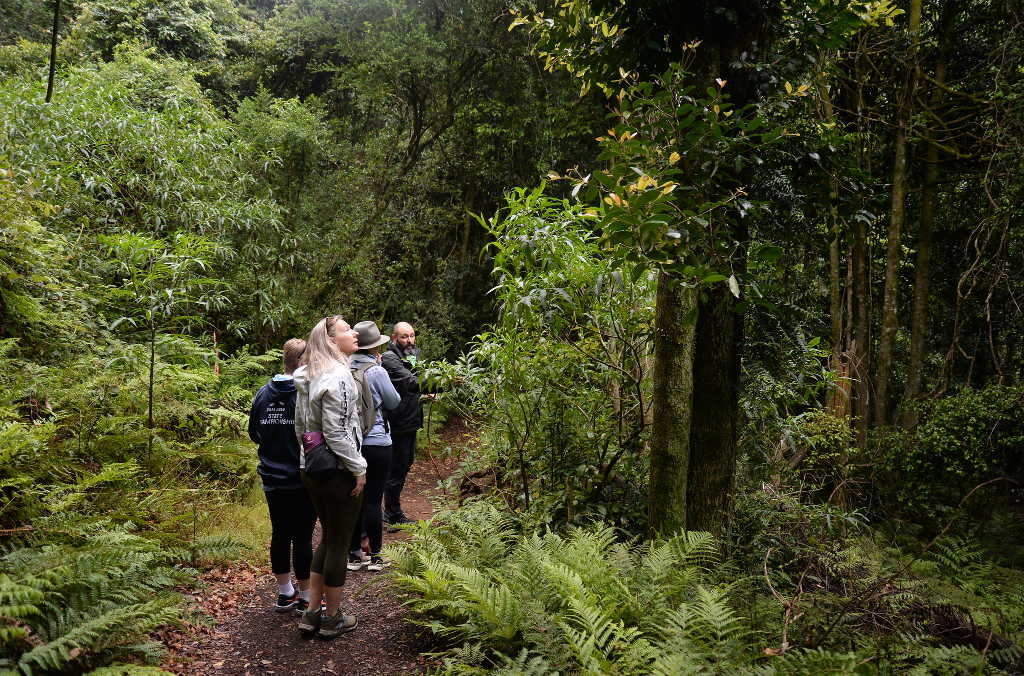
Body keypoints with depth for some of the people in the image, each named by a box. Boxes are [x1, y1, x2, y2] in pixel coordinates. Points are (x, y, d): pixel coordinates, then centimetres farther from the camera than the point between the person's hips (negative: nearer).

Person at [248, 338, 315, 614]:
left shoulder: (263, 393, 1)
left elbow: (254, 434, 10)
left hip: (272, 478, 5)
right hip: (304, 480, -5)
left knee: (280, 534, 15)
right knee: (302, 537, 4)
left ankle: (285, 594, 28)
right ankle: (305, 598, 14)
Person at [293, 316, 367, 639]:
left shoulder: (307, 377, 10)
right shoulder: (337, 375, -18)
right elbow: (336, 432, -21)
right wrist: (358, 468, -14)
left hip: (310, 467, 9)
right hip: (337, 470, -9)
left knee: (327, 538, 20)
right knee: (340, 543, 6)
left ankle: (312, 613, 26)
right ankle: (332, 618, 19)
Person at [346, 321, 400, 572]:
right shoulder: (376, 372, -15)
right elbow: (393, 402, -2)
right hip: (376, 443, -5)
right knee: (373, 499, 2)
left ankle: (354, 553, 20)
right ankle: (375, 555, 10)